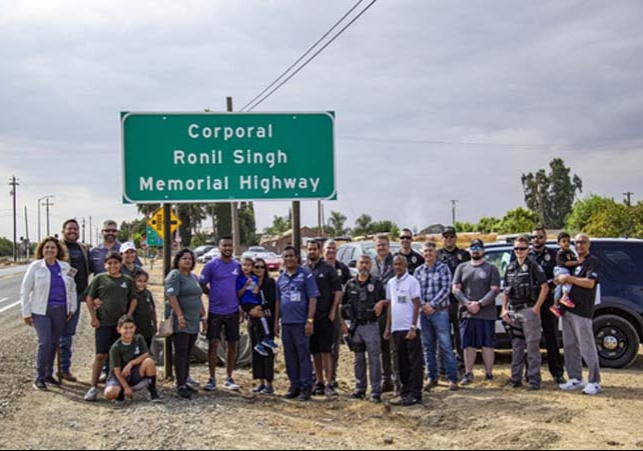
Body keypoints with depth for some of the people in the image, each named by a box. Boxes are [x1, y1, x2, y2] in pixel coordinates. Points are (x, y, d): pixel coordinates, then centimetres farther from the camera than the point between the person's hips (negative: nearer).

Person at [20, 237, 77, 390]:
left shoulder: (65, 267, 8)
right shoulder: (35, 267, -2)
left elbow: (72, 288, 16)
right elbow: (25, 290, -1)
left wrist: (72, 308, 10)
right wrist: (26, 313, -4)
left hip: (60, 311, 4)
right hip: (41, 311, -4)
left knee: (54, 343, 9)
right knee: (45, 343, -13)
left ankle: (48, 375, 22)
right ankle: (39, 377, -3)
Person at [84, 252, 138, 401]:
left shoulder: (128, 281, 8)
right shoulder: (99, 279, 2)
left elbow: (133, 300, 11)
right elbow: (89, 299, 4)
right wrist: (94, 317, -3)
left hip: (121, 323, 3)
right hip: (103, 323, -3)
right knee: (101, 355, -6)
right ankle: (93, 387, -2)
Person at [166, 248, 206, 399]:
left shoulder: (193, 277, 19)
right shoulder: (175, 275, -7)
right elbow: (171, 296, -18)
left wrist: (202, 316, 20)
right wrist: (180, 315, -24)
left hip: (193, 322, 8)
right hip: (180, 322, -8)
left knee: (188, 354, 10)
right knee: (181, 352, -8)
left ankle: (184, 382, 15)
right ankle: (180, 385, -7)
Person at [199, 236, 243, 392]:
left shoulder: (238, 266, 5)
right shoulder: (211, 265, -4)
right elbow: (202, 285, 1)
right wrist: (215, 295, 0)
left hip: (233, 311, 3)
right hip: (215, 311, -3)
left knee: (232, 344, 7)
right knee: (214, 343, -4)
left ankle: (229, 378, 16)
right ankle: (212, 379, 4)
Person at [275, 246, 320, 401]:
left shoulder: (306, 275, -3)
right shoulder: (281, 278, 14)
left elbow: (313, 299, -7)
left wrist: (310, 320, -14)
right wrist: (276, 322, 14)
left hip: (301, 323, -6)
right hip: (286, 323, 6)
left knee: (303, 355, -4)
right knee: (290, 357, 9)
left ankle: (306, 387, 1)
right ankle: (294, 386, 18)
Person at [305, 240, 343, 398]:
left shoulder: (328, 269, 0)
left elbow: (338, 291, -2)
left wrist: (333, 311, -9)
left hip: (325, 317, -4)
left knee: (326, 351, -8)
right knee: (315, 352, 9)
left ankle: (329, 384, -8)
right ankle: (320, 383, 17)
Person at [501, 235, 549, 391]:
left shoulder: (533, 267, -3)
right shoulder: (510, 268, 14)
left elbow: (545, 287, -7)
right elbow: (506, 290, 18)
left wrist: (536, 308, -12)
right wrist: (504, 309, 9)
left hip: (528, 310, -6)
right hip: (513, 312, 6)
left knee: (533, 346, -5)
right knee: (516, 346, 11)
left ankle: (534, 379, -4)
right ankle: (516, 378, 16)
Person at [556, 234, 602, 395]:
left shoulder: (592, 262, -4)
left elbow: (590, 283, -17)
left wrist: (569, 278, -17)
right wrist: (560, 281, 9)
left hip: (582, 311, -8)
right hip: (568, 309, 8)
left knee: (587, 347, -7)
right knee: (570, 346, 9)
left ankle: (594, 382, -3)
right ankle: (575, 379, 16)